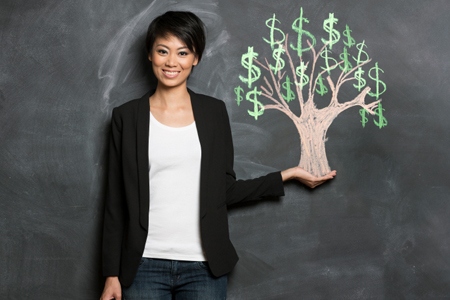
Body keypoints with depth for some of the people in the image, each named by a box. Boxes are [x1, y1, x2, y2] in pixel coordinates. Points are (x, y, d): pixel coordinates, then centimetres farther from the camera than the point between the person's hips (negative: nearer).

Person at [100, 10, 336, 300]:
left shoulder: (214, 112, 4)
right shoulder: (127, 116, 2)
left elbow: (224, 190, 7)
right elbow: (116, 200, 3)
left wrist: (288, 175, 4)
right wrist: (112, 274, 1)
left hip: (204, 267, 1)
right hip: (145, 265, 0)